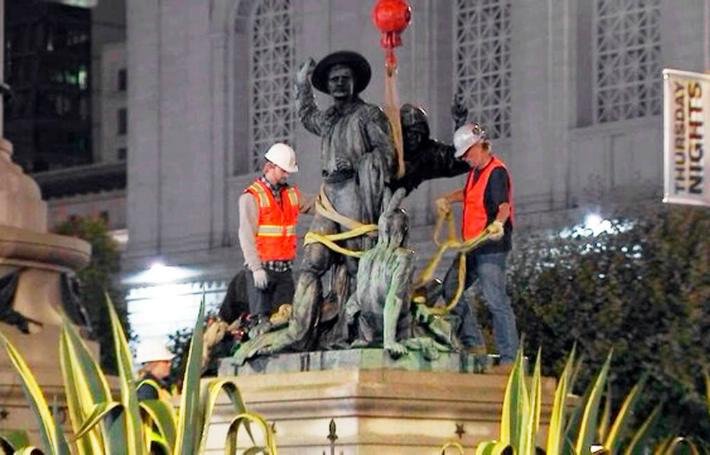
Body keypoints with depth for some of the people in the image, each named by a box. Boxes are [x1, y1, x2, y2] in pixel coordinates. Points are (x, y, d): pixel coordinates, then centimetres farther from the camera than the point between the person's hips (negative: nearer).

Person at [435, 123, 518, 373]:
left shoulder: (496, 172, -13)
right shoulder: (476, 172, 17)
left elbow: (504, 205, -29)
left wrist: (498, 223, -48)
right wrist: (448, 200, 26)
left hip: (491, 246, -10)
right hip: (473, 247, 11)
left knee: (496, 301, -13)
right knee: (450, 289, 12)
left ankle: (509, 357, -14)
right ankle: (473, 344, 15)